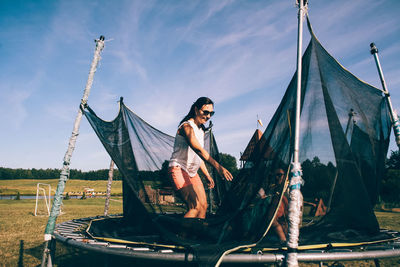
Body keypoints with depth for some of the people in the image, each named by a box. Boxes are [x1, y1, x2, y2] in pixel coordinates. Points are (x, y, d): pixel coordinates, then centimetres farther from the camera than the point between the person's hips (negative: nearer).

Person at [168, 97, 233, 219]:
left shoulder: (201, 130, 12)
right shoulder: (187, 126, -17)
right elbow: (198, 149, -34)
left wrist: (207, 175, 18)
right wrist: (217, 166, -43)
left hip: (192, 171, 9)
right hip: (178, 168, -9)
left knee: (203, 206, 4)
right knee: (195, 207, -20)